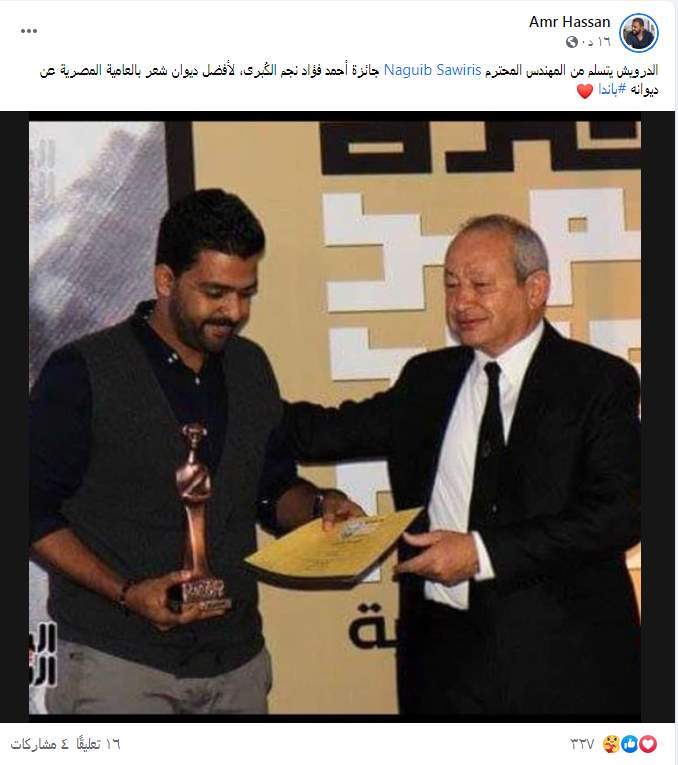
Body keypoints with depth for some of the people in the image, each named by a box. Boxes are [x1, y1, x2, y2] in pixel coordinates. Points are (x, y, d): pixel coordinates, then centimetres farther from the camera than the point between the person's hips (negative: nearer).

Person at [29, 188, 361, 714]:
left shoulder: (251, 368, 7)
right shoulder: (83, 372, -8)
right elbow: (36, 511, -8)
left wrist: (318, 505, -5)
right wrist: (127, 593, -18)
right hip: (119, 663, -4)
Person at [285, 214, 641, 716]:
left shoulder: (599, 380, -4)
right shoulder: (428, 378, 12)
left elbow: (620, 511, -13)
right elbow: (335, 431, 13)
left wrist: (484, 551, -17)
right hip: (445, 650, 4)